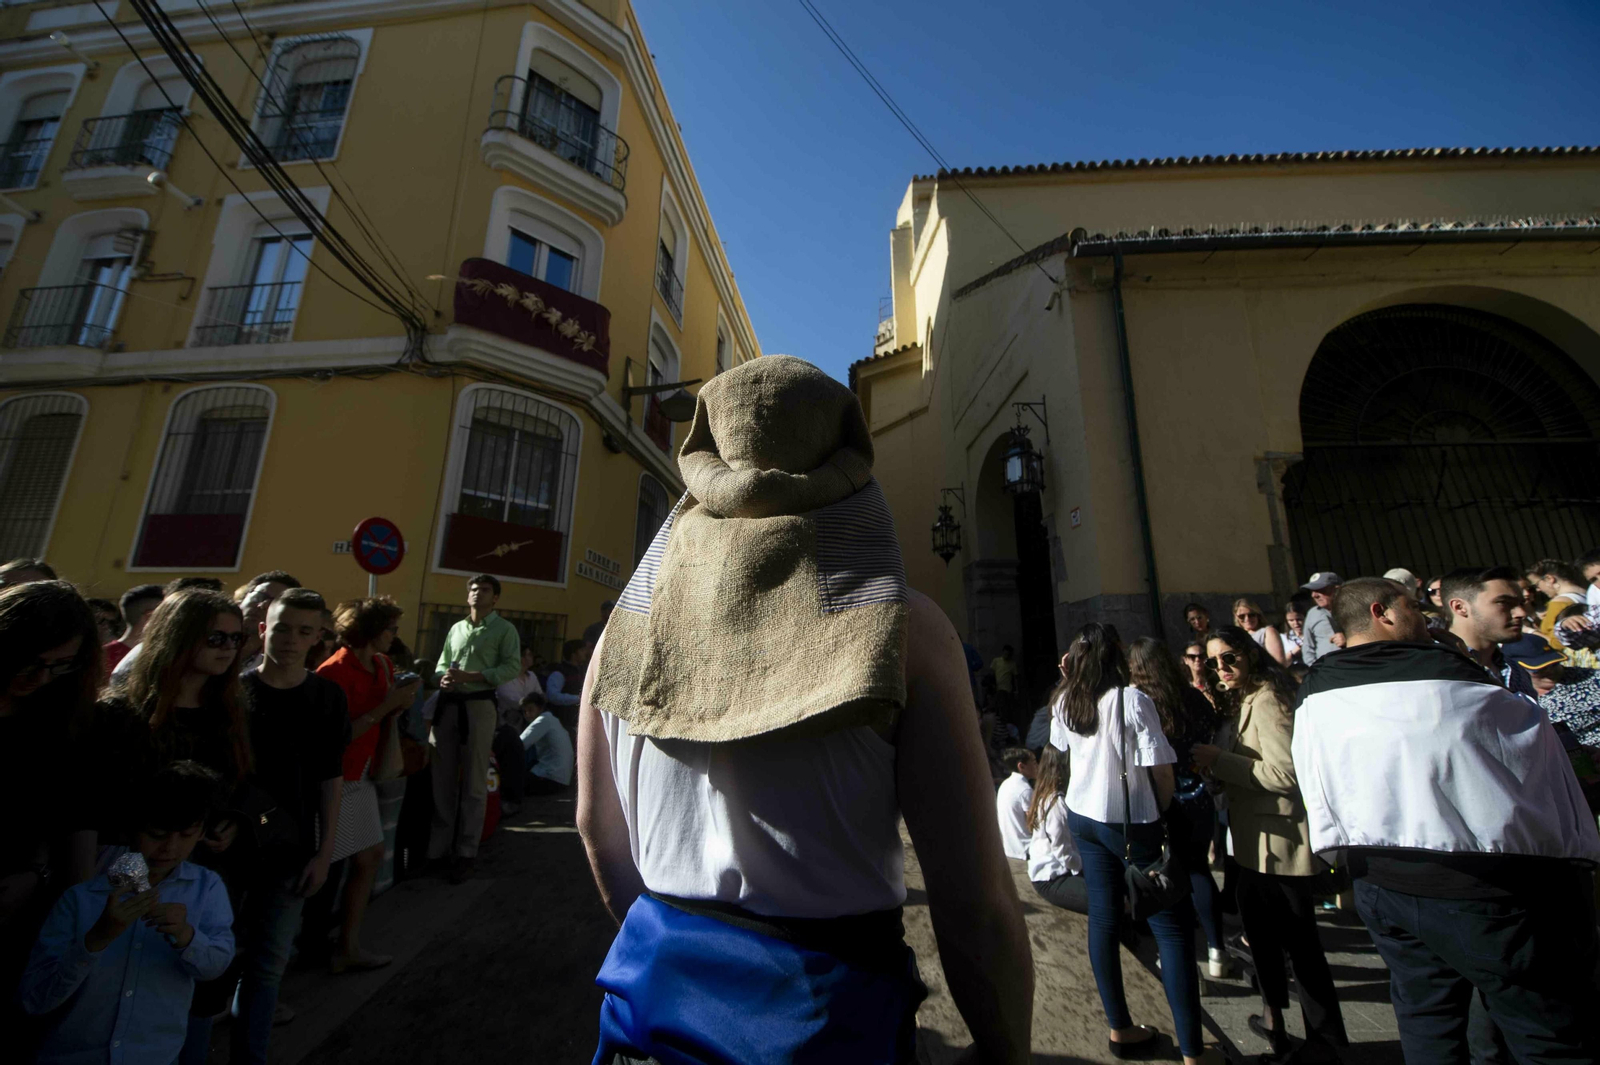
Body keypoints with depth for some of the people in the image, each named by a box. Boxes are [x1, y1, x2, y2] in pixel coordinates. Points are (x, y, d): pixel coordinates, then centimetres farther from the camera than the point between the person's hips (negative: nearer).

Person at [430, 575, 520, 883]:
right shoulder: (456, 628, 18)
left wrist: (471, 677, -16)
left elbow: (512, 666, -9)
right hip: (448, 704, 5)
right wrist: (443, 678, -4)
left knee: (474, 782, 1)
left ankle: (466, 853, 10)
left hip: (479, 705, -5)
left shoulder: (504, 629, 1)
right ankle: (438, 847, 20)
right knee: (442, 779, 8)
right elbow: (442, 663, 19)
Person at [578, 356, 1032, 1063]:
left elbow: (596, 824, 4)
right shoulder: (901, 626, -18)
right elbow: (975, 901, -17)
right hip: (828, 1006, -2)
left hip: (656, 982, 3)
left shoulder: (637, 614, -6)